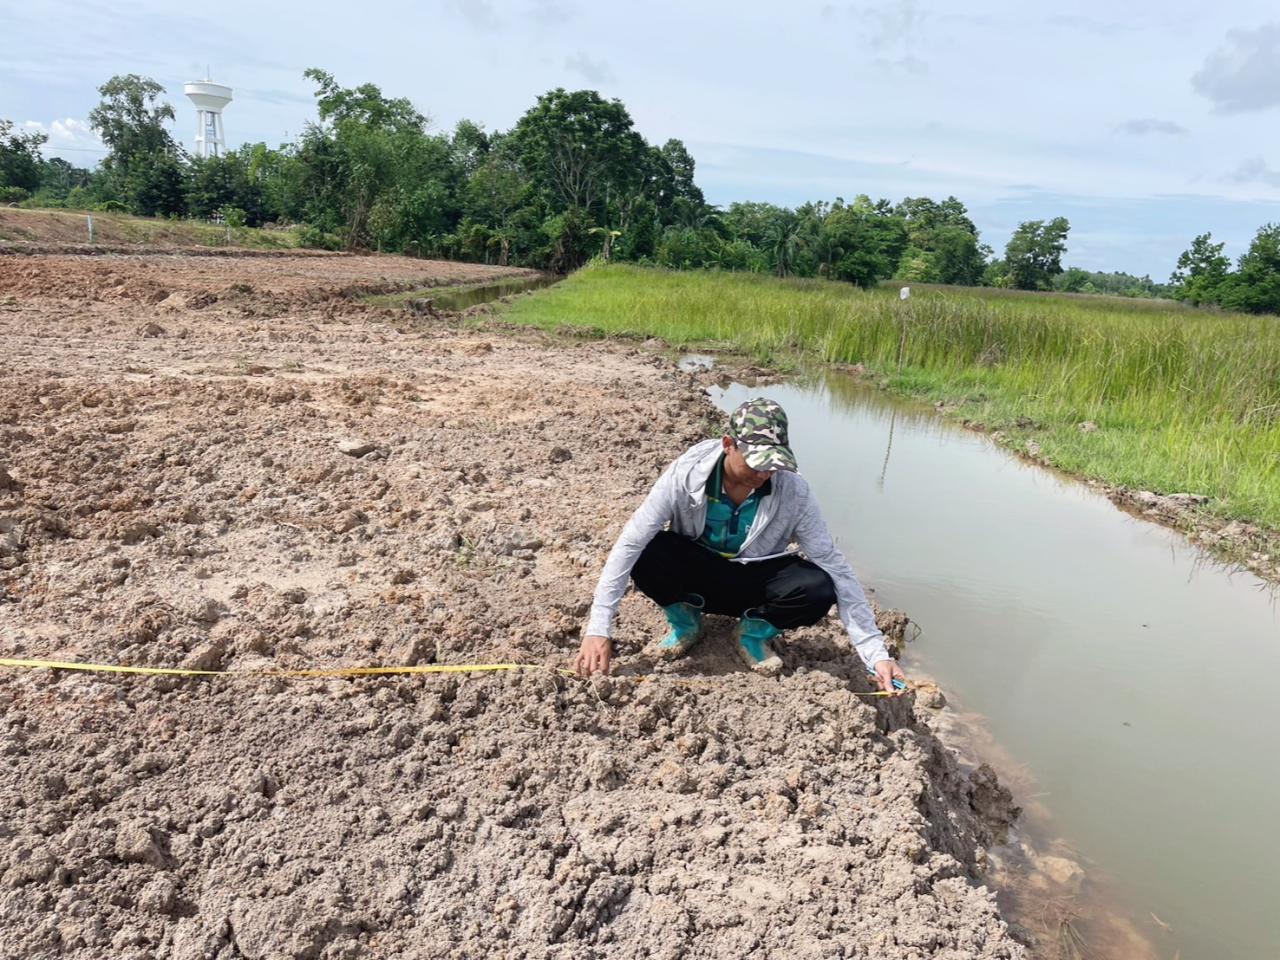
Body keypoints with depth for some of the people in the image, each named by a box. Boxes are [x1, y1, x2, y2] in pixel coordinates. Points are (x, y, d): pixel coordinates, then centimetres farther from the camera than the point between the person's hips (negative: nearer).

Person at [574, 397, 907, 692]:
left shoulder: (793, 491, -23)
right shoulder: (687, 473, -26)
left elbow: (837, 568, -19)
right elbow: (630, 544, -26)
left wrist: (876, 655, -24)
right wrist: (598, 630, -31)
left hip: (753, 582, 1)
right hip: (693, 574, 0)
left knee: (819, 589, -29)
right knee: (644, 556, -32)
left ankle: (754, 631, 2)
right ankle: (685, 621, 0)